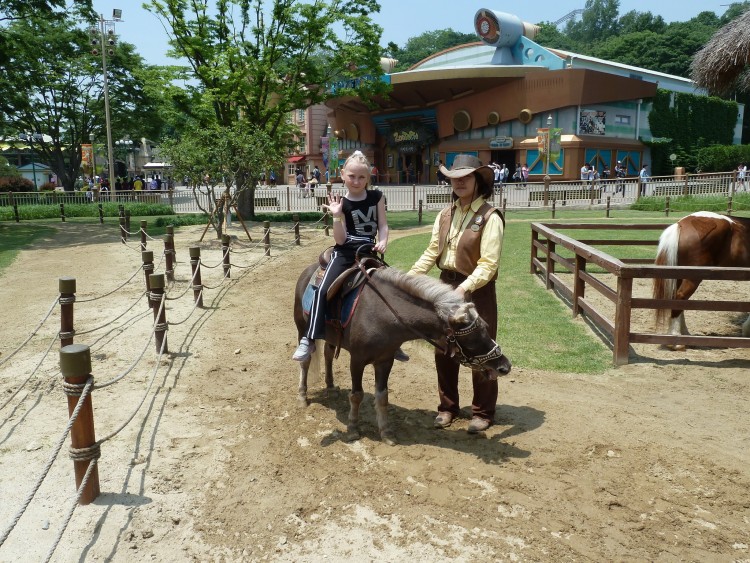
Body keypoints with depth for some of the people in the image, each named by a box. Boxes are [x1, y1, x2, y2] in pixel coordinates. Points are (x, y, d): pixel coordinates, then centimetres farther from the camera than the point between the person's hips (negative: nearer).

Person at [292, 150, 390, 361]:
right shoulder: (341, 204, -5)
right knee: (323, 289, -23)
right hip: (345, 252, -3)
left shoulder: (376, 197, 3)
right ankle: (309, 339, -18)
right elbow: (340, 239, -9)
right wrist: (337, 216, -23)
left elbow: (383, 225, 5)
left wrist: (383, 242, -15)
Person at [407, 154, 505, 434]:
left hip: (476, 291, -6)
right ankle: (447, 406, 32)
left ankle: (483, 412, 25)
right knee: (444, 350, 14)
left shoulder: (489, 217, -15)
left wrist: (465, 287, -34)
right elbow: (432, 252, 8)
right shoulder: (445, 215, 5)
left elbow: (488, 264, -21)